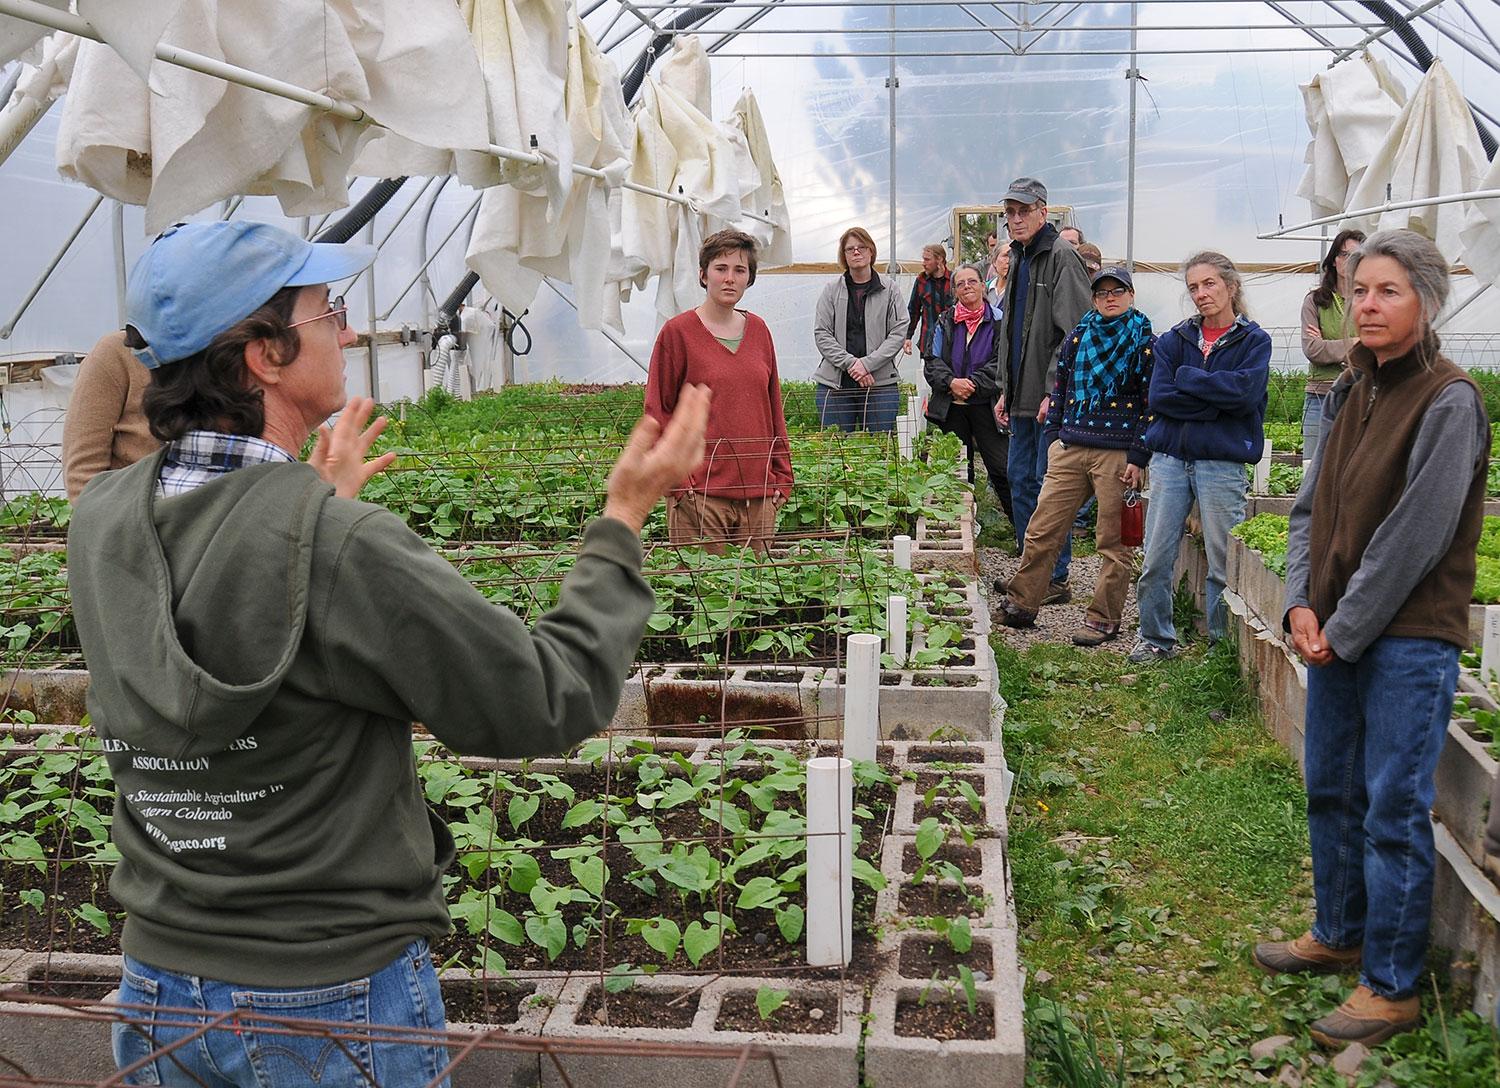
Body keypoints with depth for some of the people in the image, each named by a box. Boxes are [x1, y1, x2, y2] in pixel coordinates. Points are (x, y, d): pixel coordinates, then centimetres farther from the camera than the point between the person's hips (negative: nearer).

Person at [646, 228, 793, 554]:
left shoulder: (758, 329, 12)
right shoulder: (677, 331, -2)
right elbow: (658, 411, -2)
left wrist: (781, 477, 11)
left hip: (759, 494, 5)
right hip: (700, 492, -5)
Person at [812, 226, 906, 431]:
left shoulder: (889, 291, 7)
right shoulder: (831, 291, 8)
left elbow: (899, 333, 0)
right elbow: (821, 334, 1)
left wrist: (868, 364, -12)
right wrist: (850, 363, -12)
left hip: (881, 382, 0)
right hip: (835, 383, 0)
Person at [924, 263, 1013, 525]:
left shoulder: (998, 321, 1)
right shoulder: (945, 322, 10)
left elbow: (1001, 364, -6)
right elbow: (932, 362, 5)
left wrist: (973, 383, -15)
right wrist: (951, 382, -13)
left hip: (985, 406, -3)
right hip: (951, 407, 3)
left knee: (1002, 469, -7)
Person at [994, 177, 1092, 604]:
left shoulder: (1061, 256, -11)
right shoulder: (1019, 258, 18)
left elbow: (1074, 331, -17)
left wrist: (1056, 390, -21)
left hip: (1052, 398, -9)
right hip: (1024, 396, 9)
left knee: (1049, 484, -5)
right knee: (1021, 481, 12)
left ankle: (1056, 579, 2)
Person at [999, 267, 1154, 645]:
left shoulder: (1145, 343, -1)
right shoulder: (1078, 338, 12)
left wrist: (1138, 458, -10)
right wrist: (1054, 436, 11)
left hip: (1117, 454, -4)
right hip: (1071, 449, 5)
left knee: (1113, 541, 3)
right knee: (1042, 529, 4)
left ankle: (1104, 620, 12)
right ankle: (1020, 605, 13)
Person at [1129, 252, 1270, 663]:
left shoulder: (1254, 341, 3)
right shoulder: (1174, 340, 10)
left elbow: (1246, 391, -14)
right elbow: (1159, 397, -3)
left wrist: (1187, 378, -7)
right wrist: (1215, 404, -10)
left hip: (1223, 462, -2)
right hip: (1170, 457, 3)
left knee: (1224, 564, 2)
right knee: (1155, 559, 3)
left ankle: (1222, 644, 17)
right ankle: (1156, 638, 18)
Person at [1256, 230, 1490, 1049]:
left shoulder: (1448, 401, -13)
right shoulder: (1352, 391, 10)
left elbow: (1415, 537, -17)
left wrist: (1345, 629, -14)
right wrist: (1300, 603, -2)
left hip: (1407, 640, -7)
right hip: (1333, 631, 7)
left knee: (1393, 811, 0)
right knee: (1330, 791, 17)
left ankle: (1392, 987, 13)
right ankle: (1338, 933, 36)